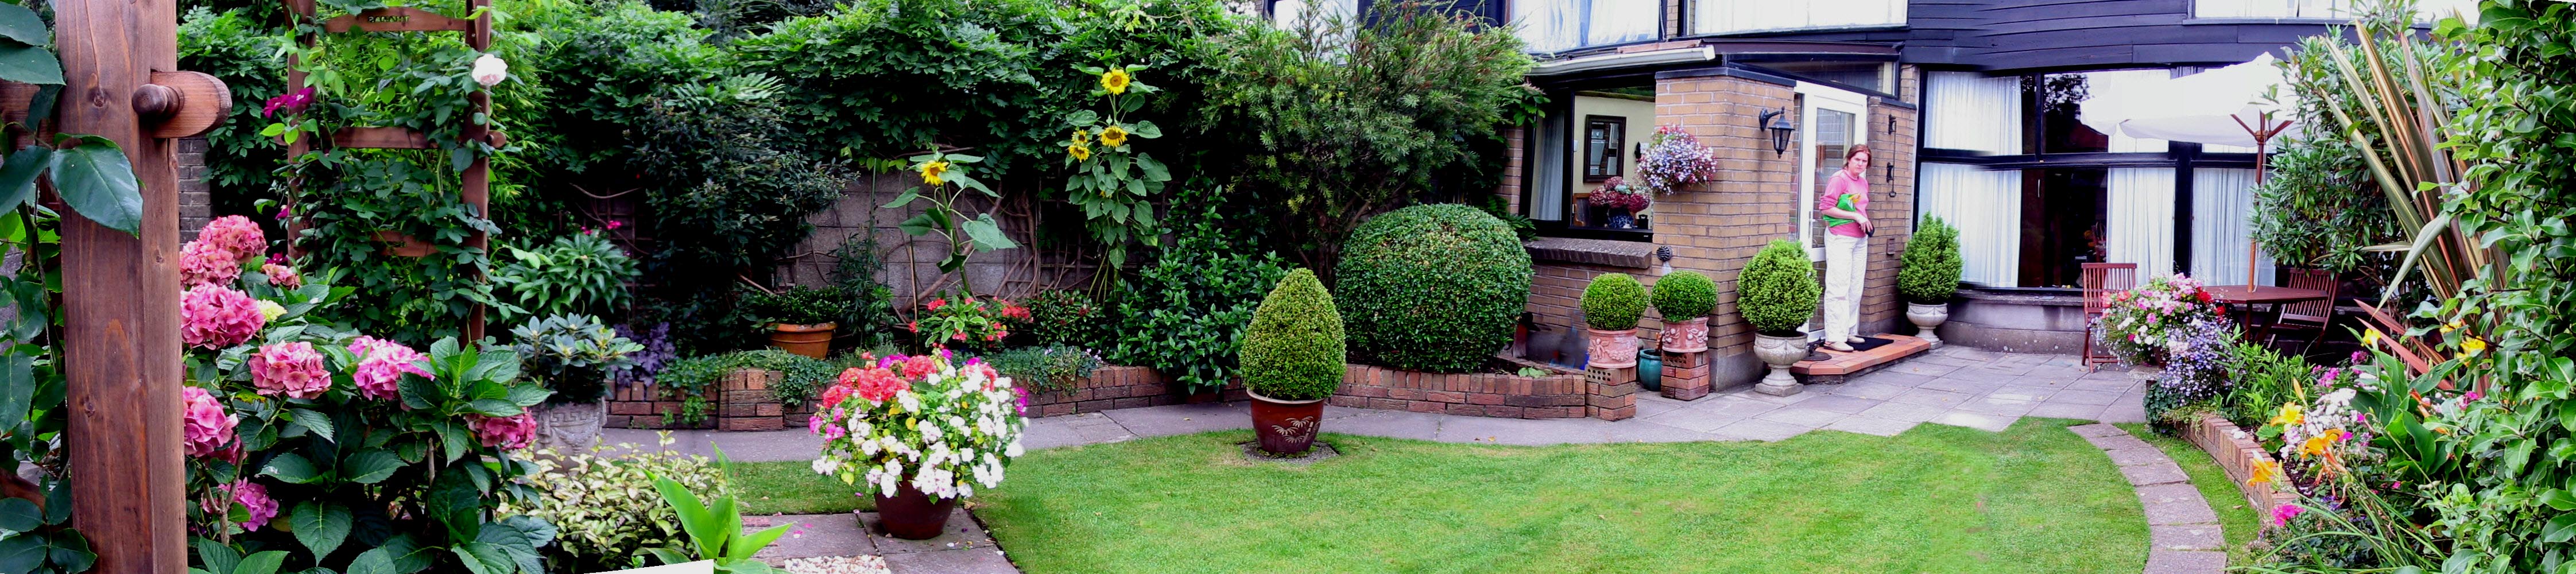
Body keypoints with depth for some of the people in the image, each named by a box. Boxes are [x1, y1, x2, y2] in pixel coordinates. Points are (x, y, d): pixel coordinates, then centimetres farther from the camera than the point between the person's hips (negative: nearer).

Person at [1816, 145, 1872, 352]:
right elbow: (1826, 207, -17)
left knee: (1855, 289, 12)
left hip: (1860, 240, 9)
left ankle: (1850, 332, 21)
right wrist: (1855, 216, -18)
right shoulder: (1839, 179, -10)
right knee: (1839, 289, -10)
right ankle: (1834, 338, -10)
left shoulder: (1863, 182, 15)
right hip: (1840, 239, -9)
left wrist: (1865, 221, 9)